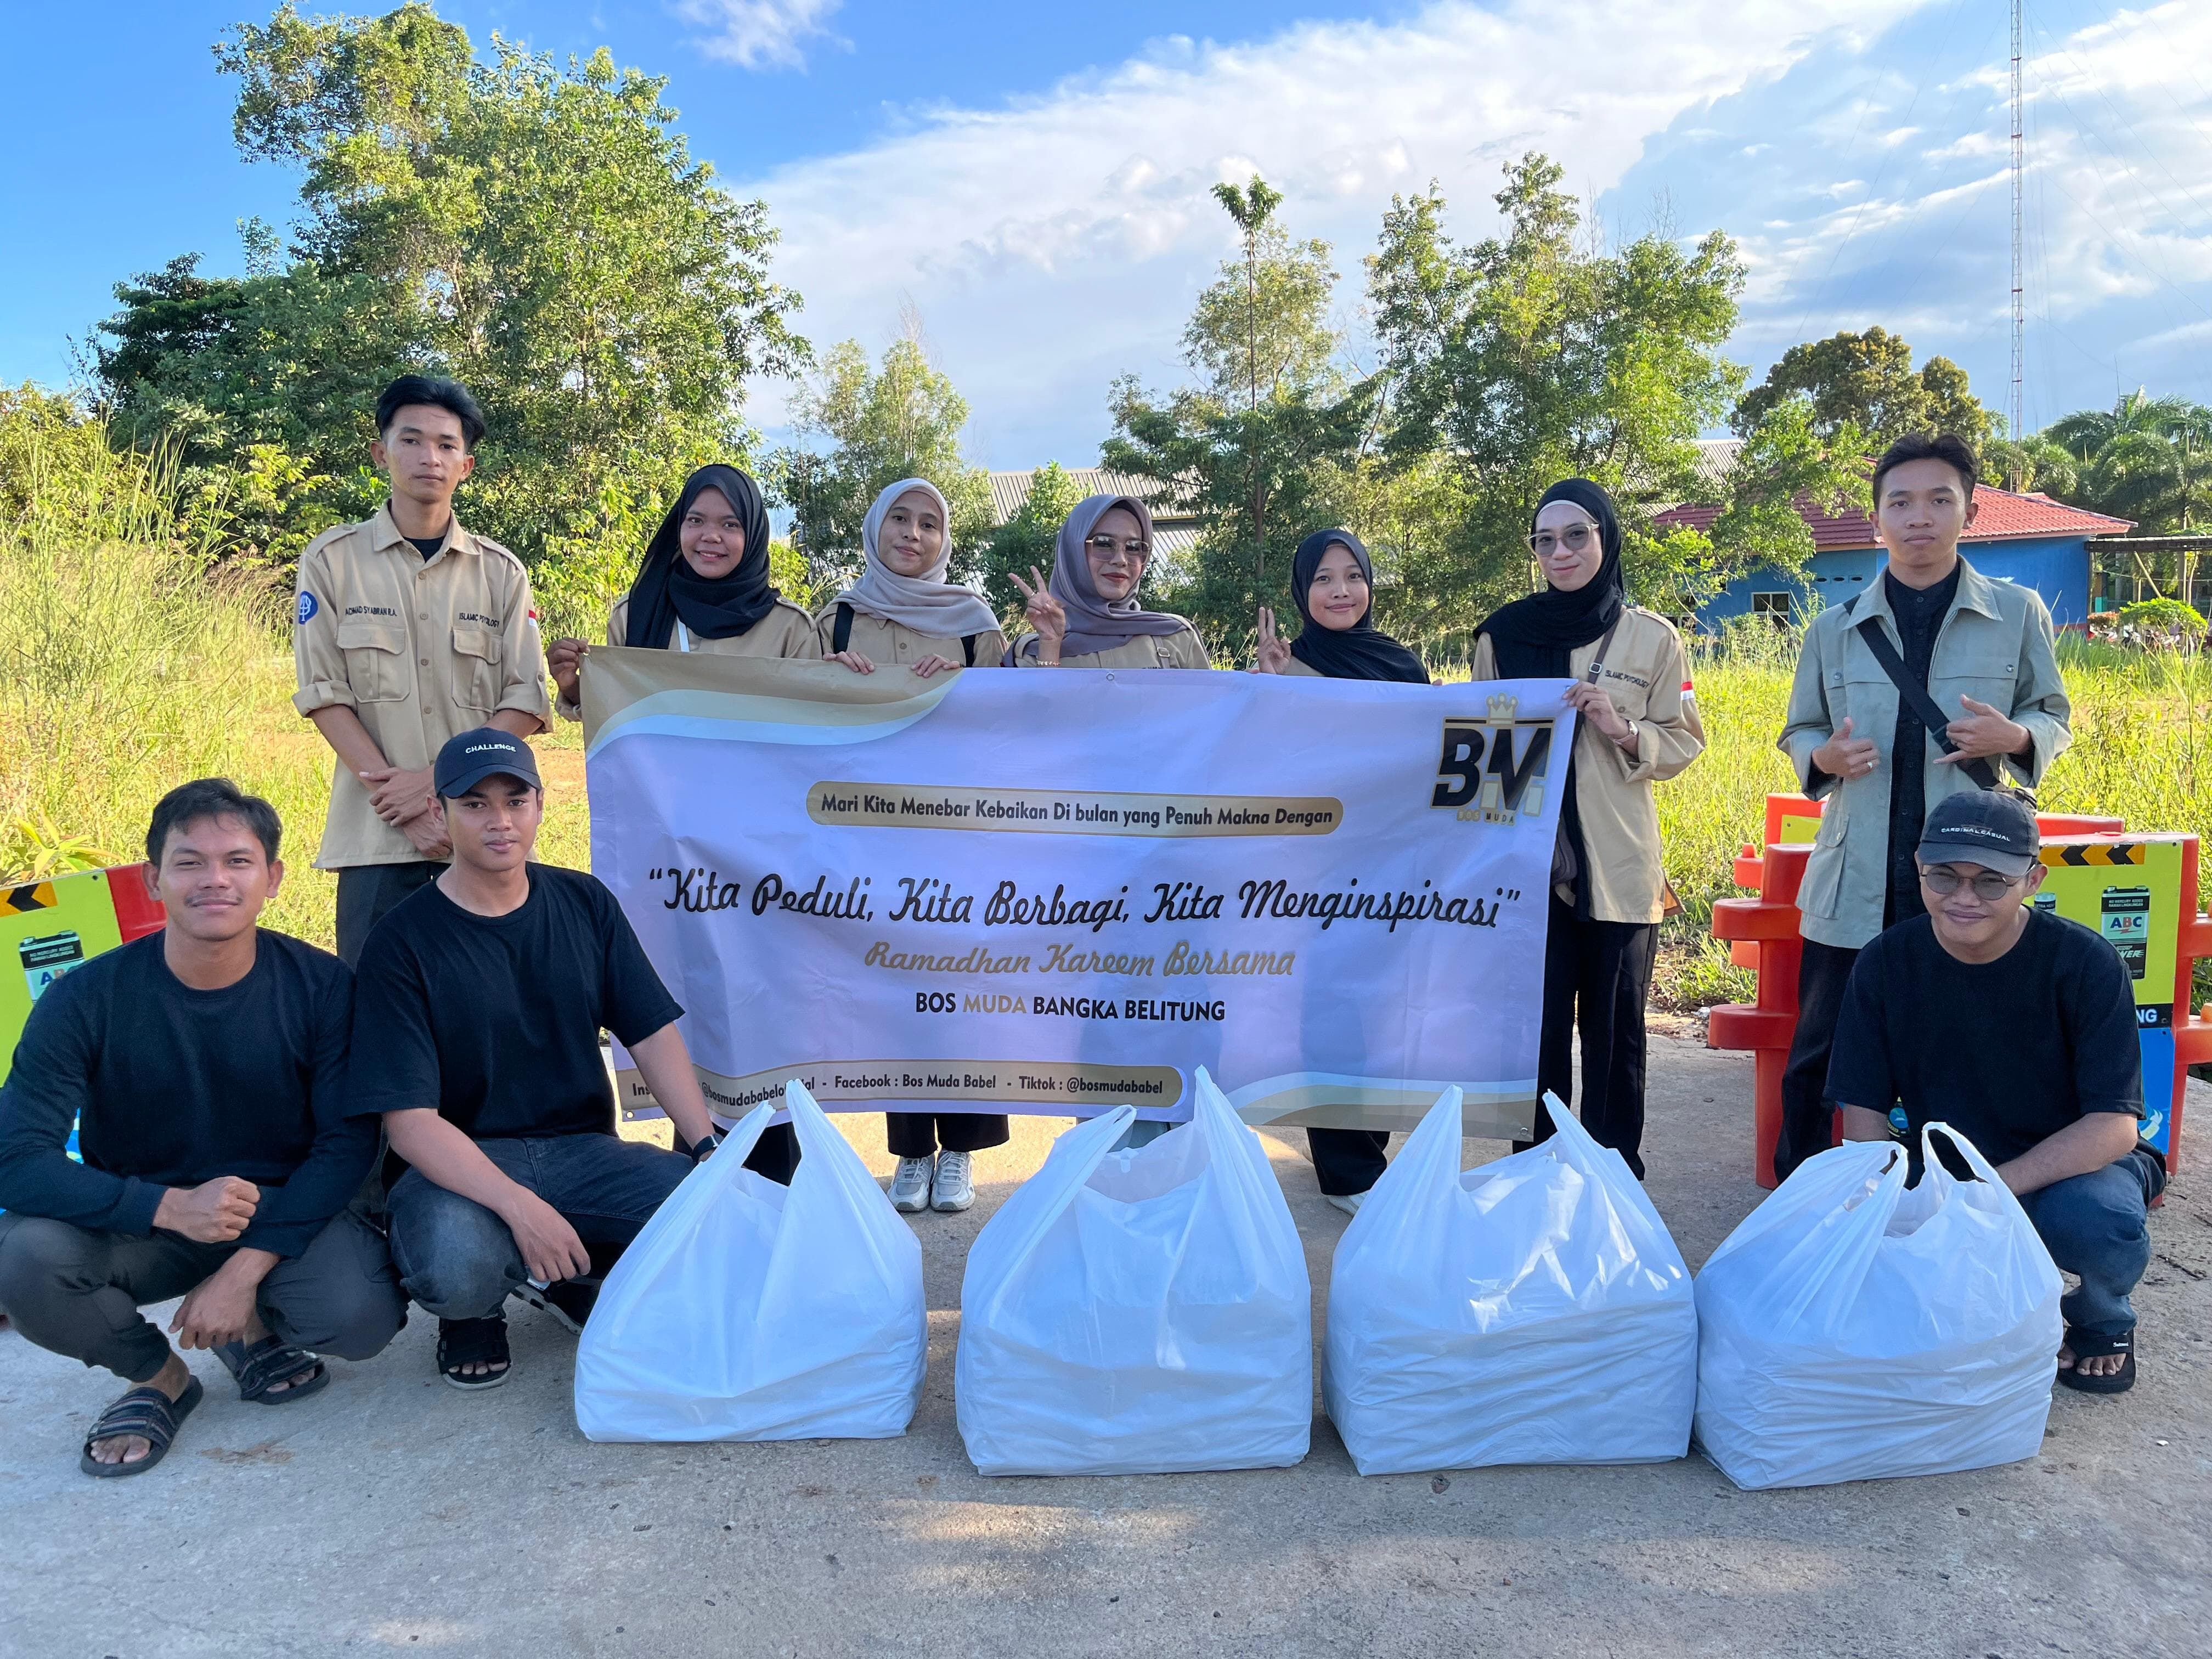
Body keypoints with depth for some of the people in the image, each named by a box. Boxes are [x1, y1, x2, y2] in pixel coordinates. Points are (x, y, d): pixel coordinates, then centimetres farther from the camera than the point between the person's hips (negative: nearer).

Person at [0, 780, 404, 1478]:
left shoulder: (321, 986, -13)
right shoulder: (86, 999, -14)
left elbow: (346, 1144, -12)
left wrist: (246, 1269, -22)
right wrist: (170, 1208, -31)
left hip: (285, 1211, 0)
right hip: (141, 1225, 1)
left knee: (362, 1314, -28)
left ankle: (254, 1328, 11)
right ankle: (158, 1374, 3)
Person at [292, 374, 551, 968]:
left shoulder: (502, 572, 9)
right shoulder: (333, 560, 6)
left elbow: (525, 701, 2)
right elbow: (325, 694, -1)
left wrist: (438, 779, -11)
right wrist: (400, 799, -11)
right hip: (379, 836, -1)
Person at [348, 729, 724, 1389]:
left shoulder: (584, 903, 5)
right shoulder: (402, 942, -8)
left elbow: (653, 1034, 2)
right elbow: (408, 1119, -15)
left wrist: (708, 1147, -14)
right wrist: (518, 1207, -30)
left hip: (581, 1149, 4)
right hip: (461, 1163, -3)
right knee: (455, 1266, -37)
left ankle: (577, 1279, 7)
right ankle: (474, 1310, 3)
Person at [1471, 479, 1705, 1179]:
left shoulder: (1652, 637, 2)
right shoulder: (1503, 634, 6)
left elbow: (1684, 742, 3)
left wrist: (1624, 731, -15)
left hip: (1618, 867, -1)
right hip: (1528, 860, 1)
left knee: (1615, 1029, 5)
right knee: (1538, 1026, 4)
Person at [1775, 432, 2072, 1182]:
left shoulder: (2018, 615, 2)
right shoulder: (1834, 629, 5)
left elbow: (2054, 718, 10)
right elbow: (1798, 731, 14)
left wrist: (2015, 737, -13)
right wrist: (1824, 757, -10)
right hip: (1853, 890, 1)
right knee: (1816, 1064, 7)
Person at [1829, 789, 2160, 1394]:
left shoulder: (2086, 965, -18)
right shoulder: (1885, 962, -11)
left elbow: (2114, 1123, -21)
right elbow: (1864, 1109, -6)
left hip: (2069, 1164, -2)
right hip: (1942, 1164, 2)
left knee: (2097, 1219, -37)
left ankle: (2103, 1323, 2)